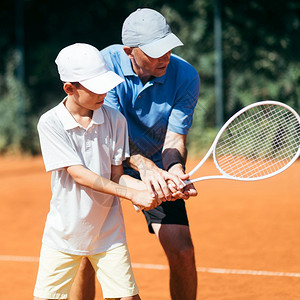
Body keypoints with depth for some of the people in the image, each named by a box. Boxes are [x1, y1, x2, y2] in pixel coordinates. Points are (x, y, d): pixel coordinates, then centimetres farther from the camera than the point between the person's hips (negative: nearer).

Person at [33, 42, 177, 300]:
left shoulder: (115, 120, -2)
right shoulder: (50, 123, -11)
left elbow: (116, 175, 0)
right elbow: (79, 174, -18)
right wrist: (132, 194, -24)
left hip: (108, 233, 2)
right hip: (63, 232, -1)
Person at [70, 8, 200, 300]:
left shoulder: (186, 76, -18)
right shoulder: (105, 64, -21)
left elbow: (174, 137, -19)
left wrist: (175, 169, -43)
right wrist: (143, 165, -46)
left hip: (157, 169, 1)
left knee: (182, 253, -10)